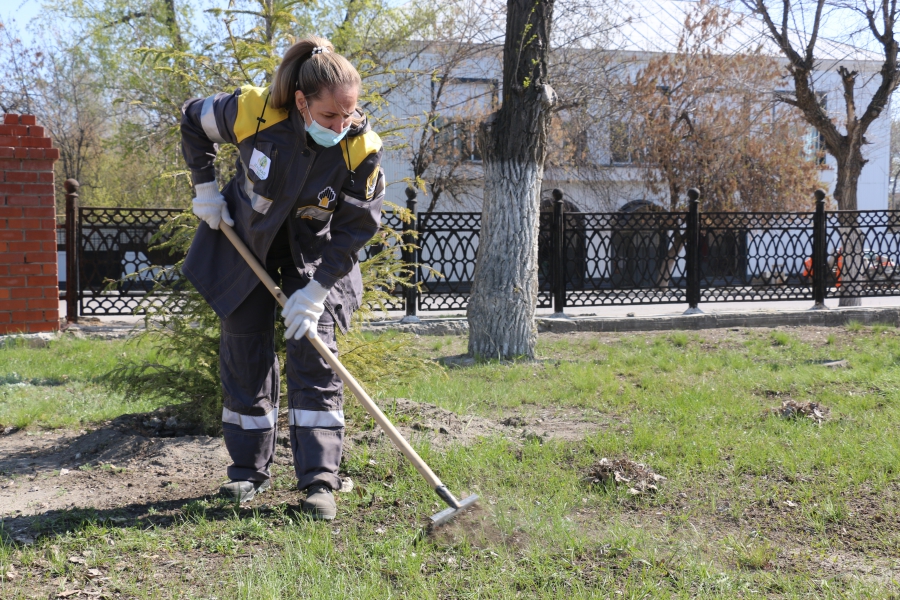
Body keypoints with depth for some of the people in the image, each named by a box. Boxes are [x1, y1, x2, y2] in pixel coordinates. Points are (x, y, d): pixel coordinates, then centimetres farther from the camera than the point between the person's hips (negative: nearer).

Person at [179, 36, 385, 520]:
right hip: (244, 237, 1)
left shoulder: (362, 148, -27)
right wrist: (205, 188, -6)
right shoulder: (253, 111, -28)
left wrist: (316, 289, -20)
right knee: (244, 351, 5)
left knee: (314, 355, -8)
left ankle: (319, 480, -3)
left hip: (314, 252, 0)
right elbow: (194, 120, -6)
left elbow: (357, 228, -17)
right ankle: (249, 471, 18)